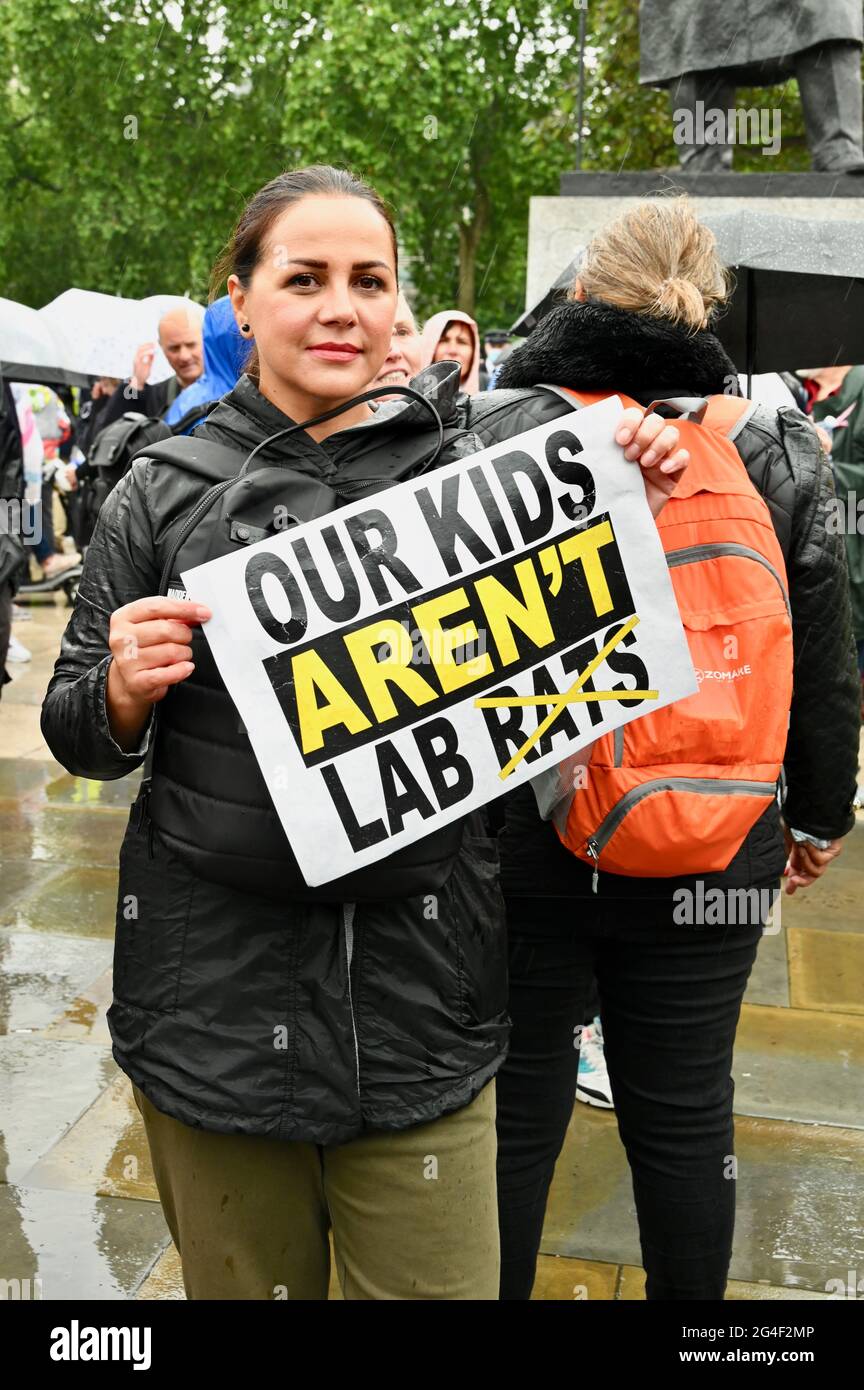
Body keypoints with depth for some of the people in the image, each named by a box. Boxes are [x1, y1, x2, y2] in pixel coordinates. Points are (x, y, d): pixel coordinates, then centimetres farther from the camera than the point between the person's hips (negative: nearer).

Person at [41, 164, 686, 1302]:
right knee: (247, 1284, 19)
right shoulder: (166, 490, 0)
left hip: (421, 990, 0)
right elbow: (78, 739, 6)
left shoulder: (488, 453, 0)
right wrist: (124, 690, -16)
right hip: (215, 989, 0)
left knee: (438, 1286, 13)